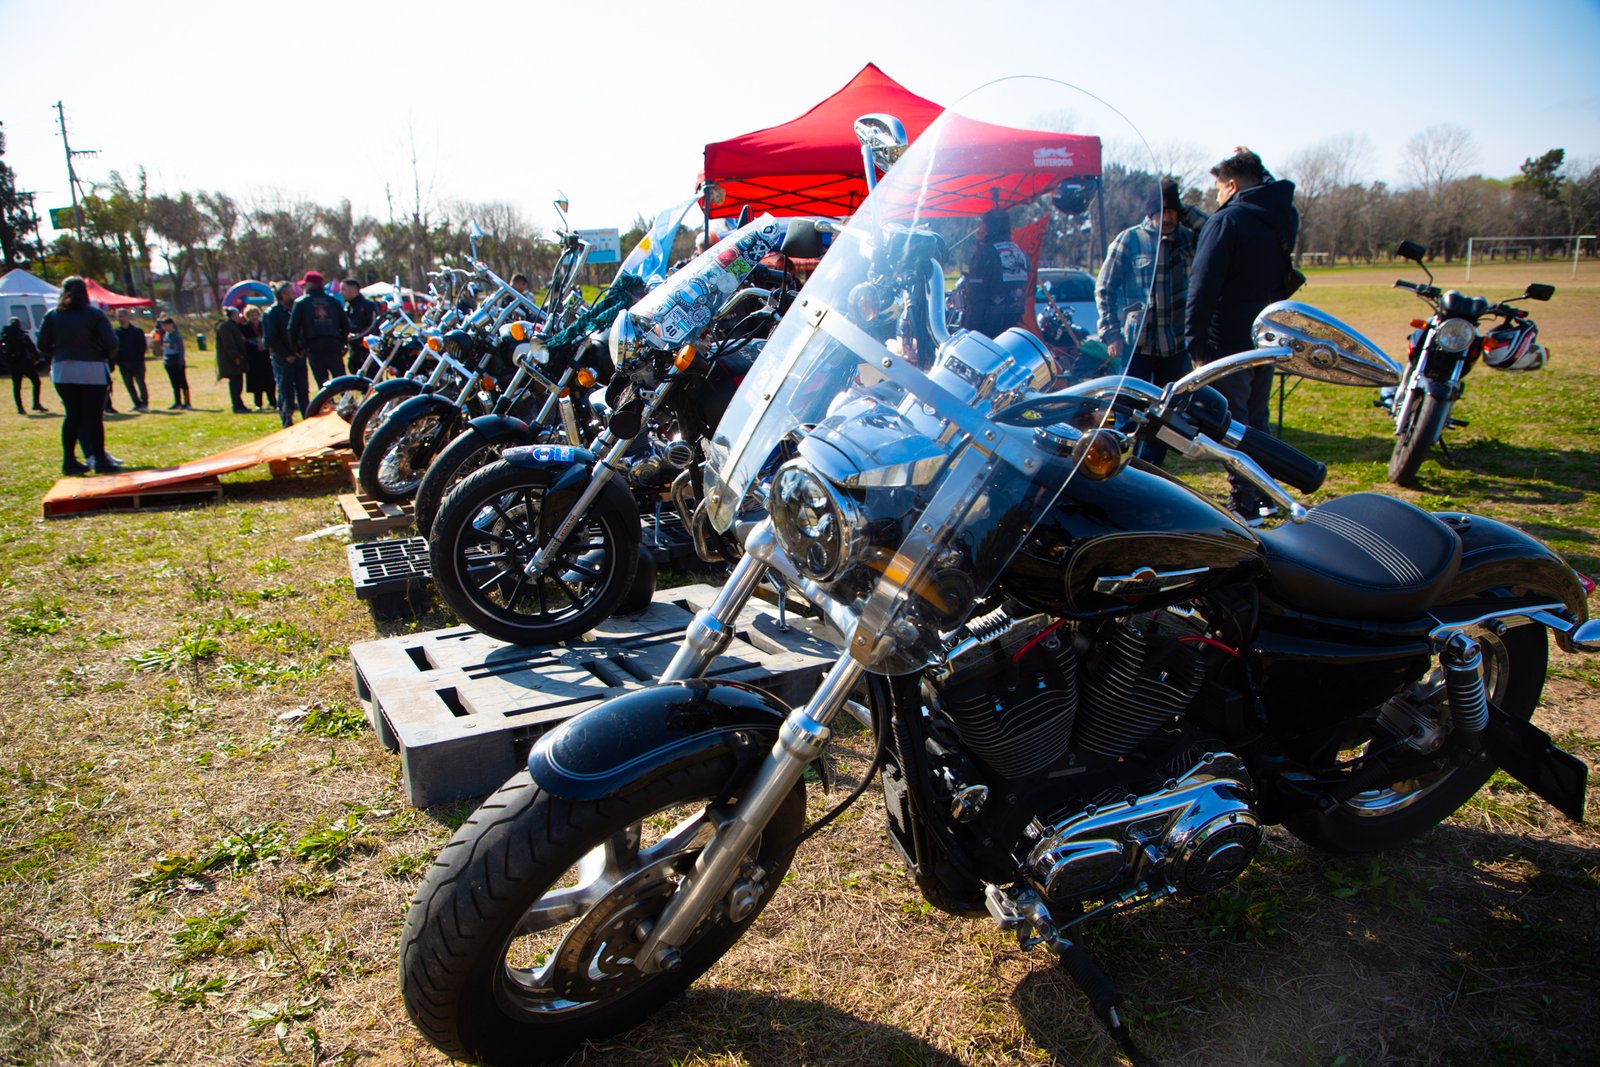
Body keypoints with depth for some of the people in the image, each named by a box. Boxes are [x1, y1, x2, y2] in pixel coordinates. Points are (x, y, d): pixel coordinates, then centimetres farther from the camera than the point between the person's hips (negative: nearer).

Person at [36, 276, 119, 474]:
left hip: (62, 371, 4)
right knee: (94, 416, 0)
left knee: (73, 416, 11)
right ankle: (100, 460, 1)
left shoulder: (52, 316, 5)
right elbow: (111, 343, -9)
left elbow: (43, 345, 4)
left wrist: (60, 353, 20)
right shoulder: (95, 314, -4)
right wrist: (105, 356, 10)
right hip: (91, 370, -4)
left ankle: (69, 460, 11)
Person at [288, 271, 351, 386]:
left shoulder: (301, 303, 4)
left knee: (322, 382, 2)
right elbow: (346, 326, 9)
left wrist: (297, 348, 11)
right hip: (333, 345, 2)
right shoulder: (334, 301, 11)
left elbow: (292, 329, 0)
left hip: (313, 347, -2)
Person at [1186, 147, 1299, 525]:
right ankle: (1265, 495, 26)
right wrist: (1255, 165, 34)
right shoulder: (1285, 217, 8)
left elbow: (1203, 286, -19)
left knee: (1232, 424, -3)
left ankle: (1244, 505, -1)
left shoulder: (1227, 221, -14)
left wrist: (1195, 340, -17)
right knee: (1257, 420, 18)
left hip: (1229, 342, -8)